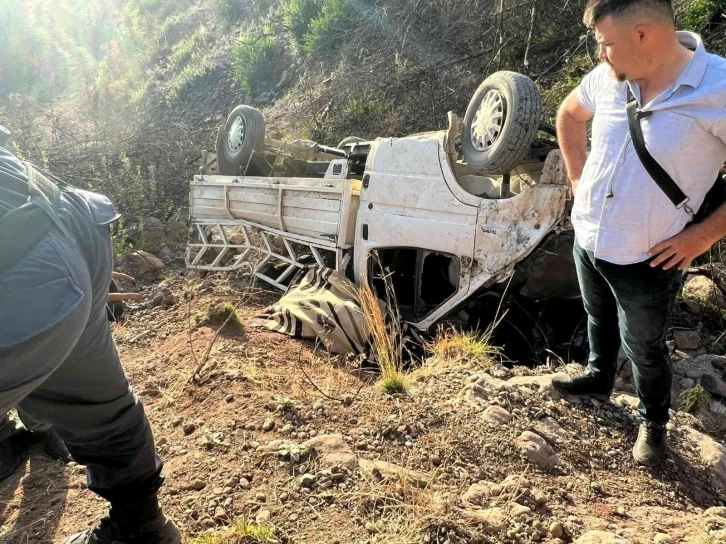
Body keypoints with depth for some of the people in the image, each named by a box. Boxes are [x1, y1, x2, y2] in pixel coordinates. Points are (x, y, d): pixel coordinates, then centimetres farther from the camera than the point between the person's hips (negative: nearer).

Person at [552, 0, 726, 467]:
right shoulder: (608, 78, -8)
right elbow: (570, 114, 14)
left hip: (646, 261, -5)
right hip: (587, 238, 5)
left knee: (645, 349, 15)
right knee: (599, 319, 28)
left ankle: (654, 421, 42)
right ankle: (599, 377, 56)